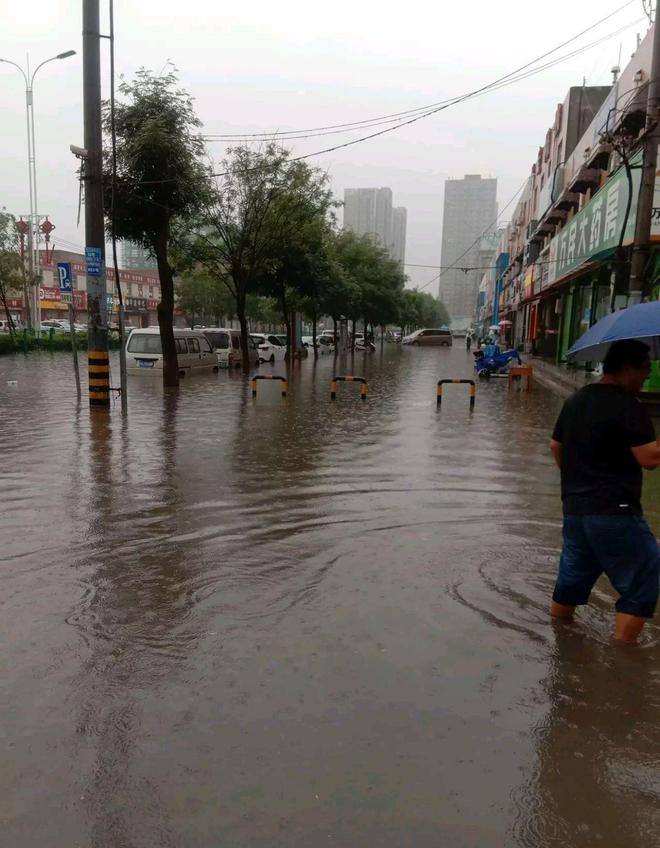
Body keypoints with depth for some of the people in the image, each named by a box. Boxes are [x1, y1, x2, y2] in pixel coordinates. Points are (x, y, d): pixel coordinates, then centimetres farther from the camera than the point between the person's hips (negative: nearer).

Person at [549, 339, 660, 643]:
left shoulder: (576, 400, 11)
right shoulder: (627, 406, -14)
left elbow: (556, 446, 19)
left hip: (574, 508, 8)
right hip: (613, 511, -8)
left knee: (574, 574, 20)